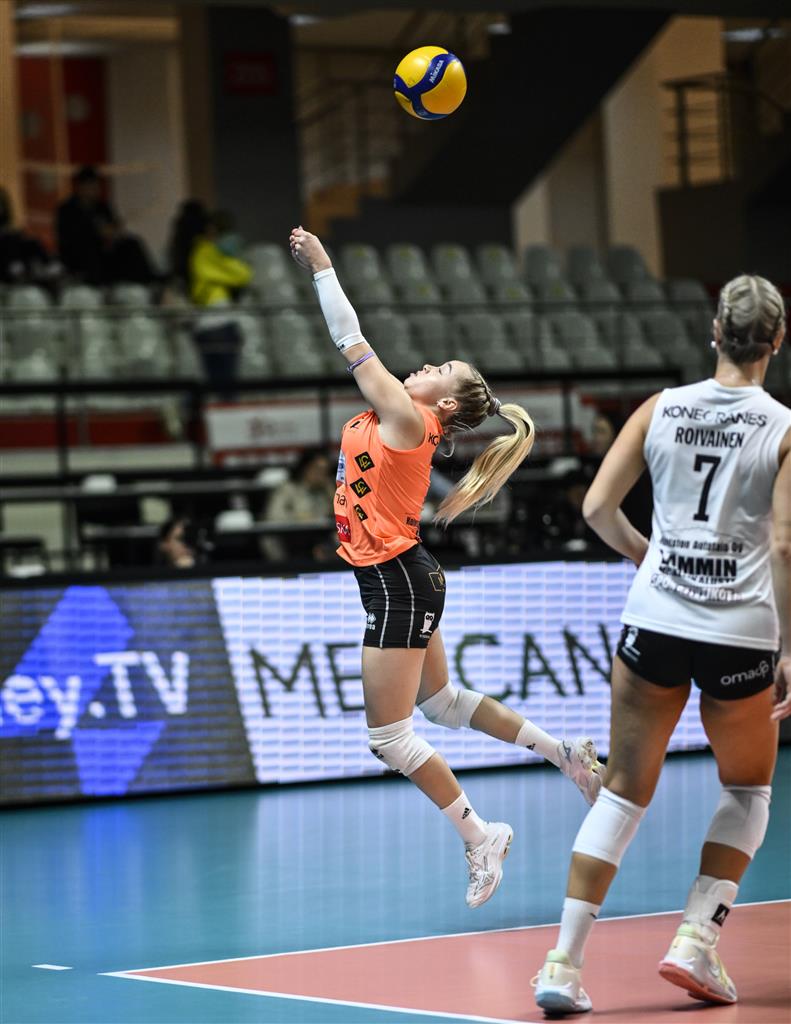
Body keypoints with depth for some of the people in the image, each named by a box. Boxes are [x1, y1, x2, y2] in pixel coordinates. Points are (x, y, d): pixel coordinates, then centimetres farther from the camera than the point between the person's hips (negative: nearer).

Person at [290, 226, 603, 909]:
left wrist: (322, 268, -10)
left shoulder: (407, 419, -15)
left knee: (388, 737, -3)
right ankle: (566, 754, 31)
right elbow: (355, 347, 16)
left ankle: (480, 837, 7)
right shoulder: (395, 417, 9)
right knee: (442, 703, 23)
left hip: (399, 583, -10)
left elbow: (352, 343, -14)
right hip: (402, 581, 10)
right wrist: (317, 269, 12)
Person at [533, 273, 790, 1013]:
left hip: (655, 622, 2)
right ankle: (695, 943, 8)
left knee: (623, 793, 9)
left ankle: (563, 964, -1)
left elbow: (597, 508, 0)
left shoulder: (660, 409, 3)